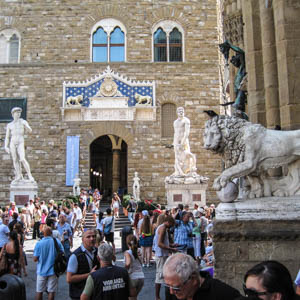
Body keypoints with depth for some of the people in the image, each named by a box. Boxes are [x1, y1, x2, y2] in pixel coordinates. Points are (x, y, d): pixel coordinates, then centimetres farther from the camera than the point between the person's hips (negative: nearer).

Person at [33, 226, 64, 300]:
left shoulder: (39, 243, -11)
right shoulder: (57, 242, -8)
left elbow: (35, 259, -9)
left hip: (42, 271, 0)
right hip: (53, 271, 0)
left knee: (39, 291, 13)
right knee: (51, 291, 6)